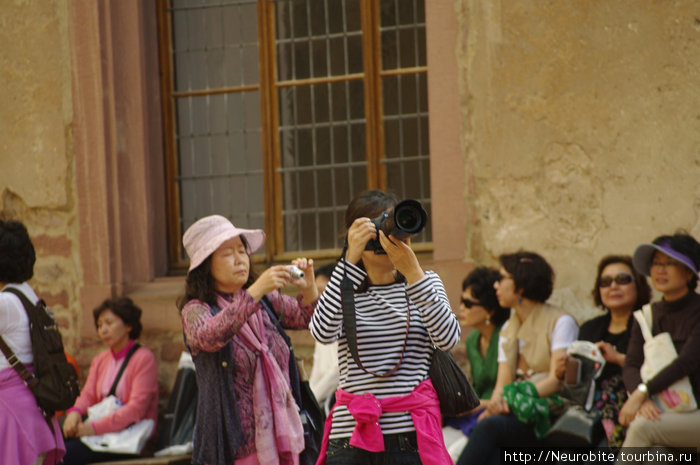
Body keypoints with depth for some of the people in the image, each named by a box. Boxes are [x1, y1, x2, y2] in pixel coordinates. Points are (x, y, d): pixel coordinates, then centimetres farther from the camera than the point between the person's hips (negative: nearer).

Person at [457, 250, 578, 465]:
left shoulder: (560, 322, 0)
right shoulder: (508, 329, 21)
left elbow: (556, 381, -11)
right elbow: (503, 382, 10)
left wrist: (513, 400, -24)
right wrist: (496, 402, -16)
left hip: (550, 414, -5)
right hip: (518, 415, 5)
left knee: (490, 426, -33)